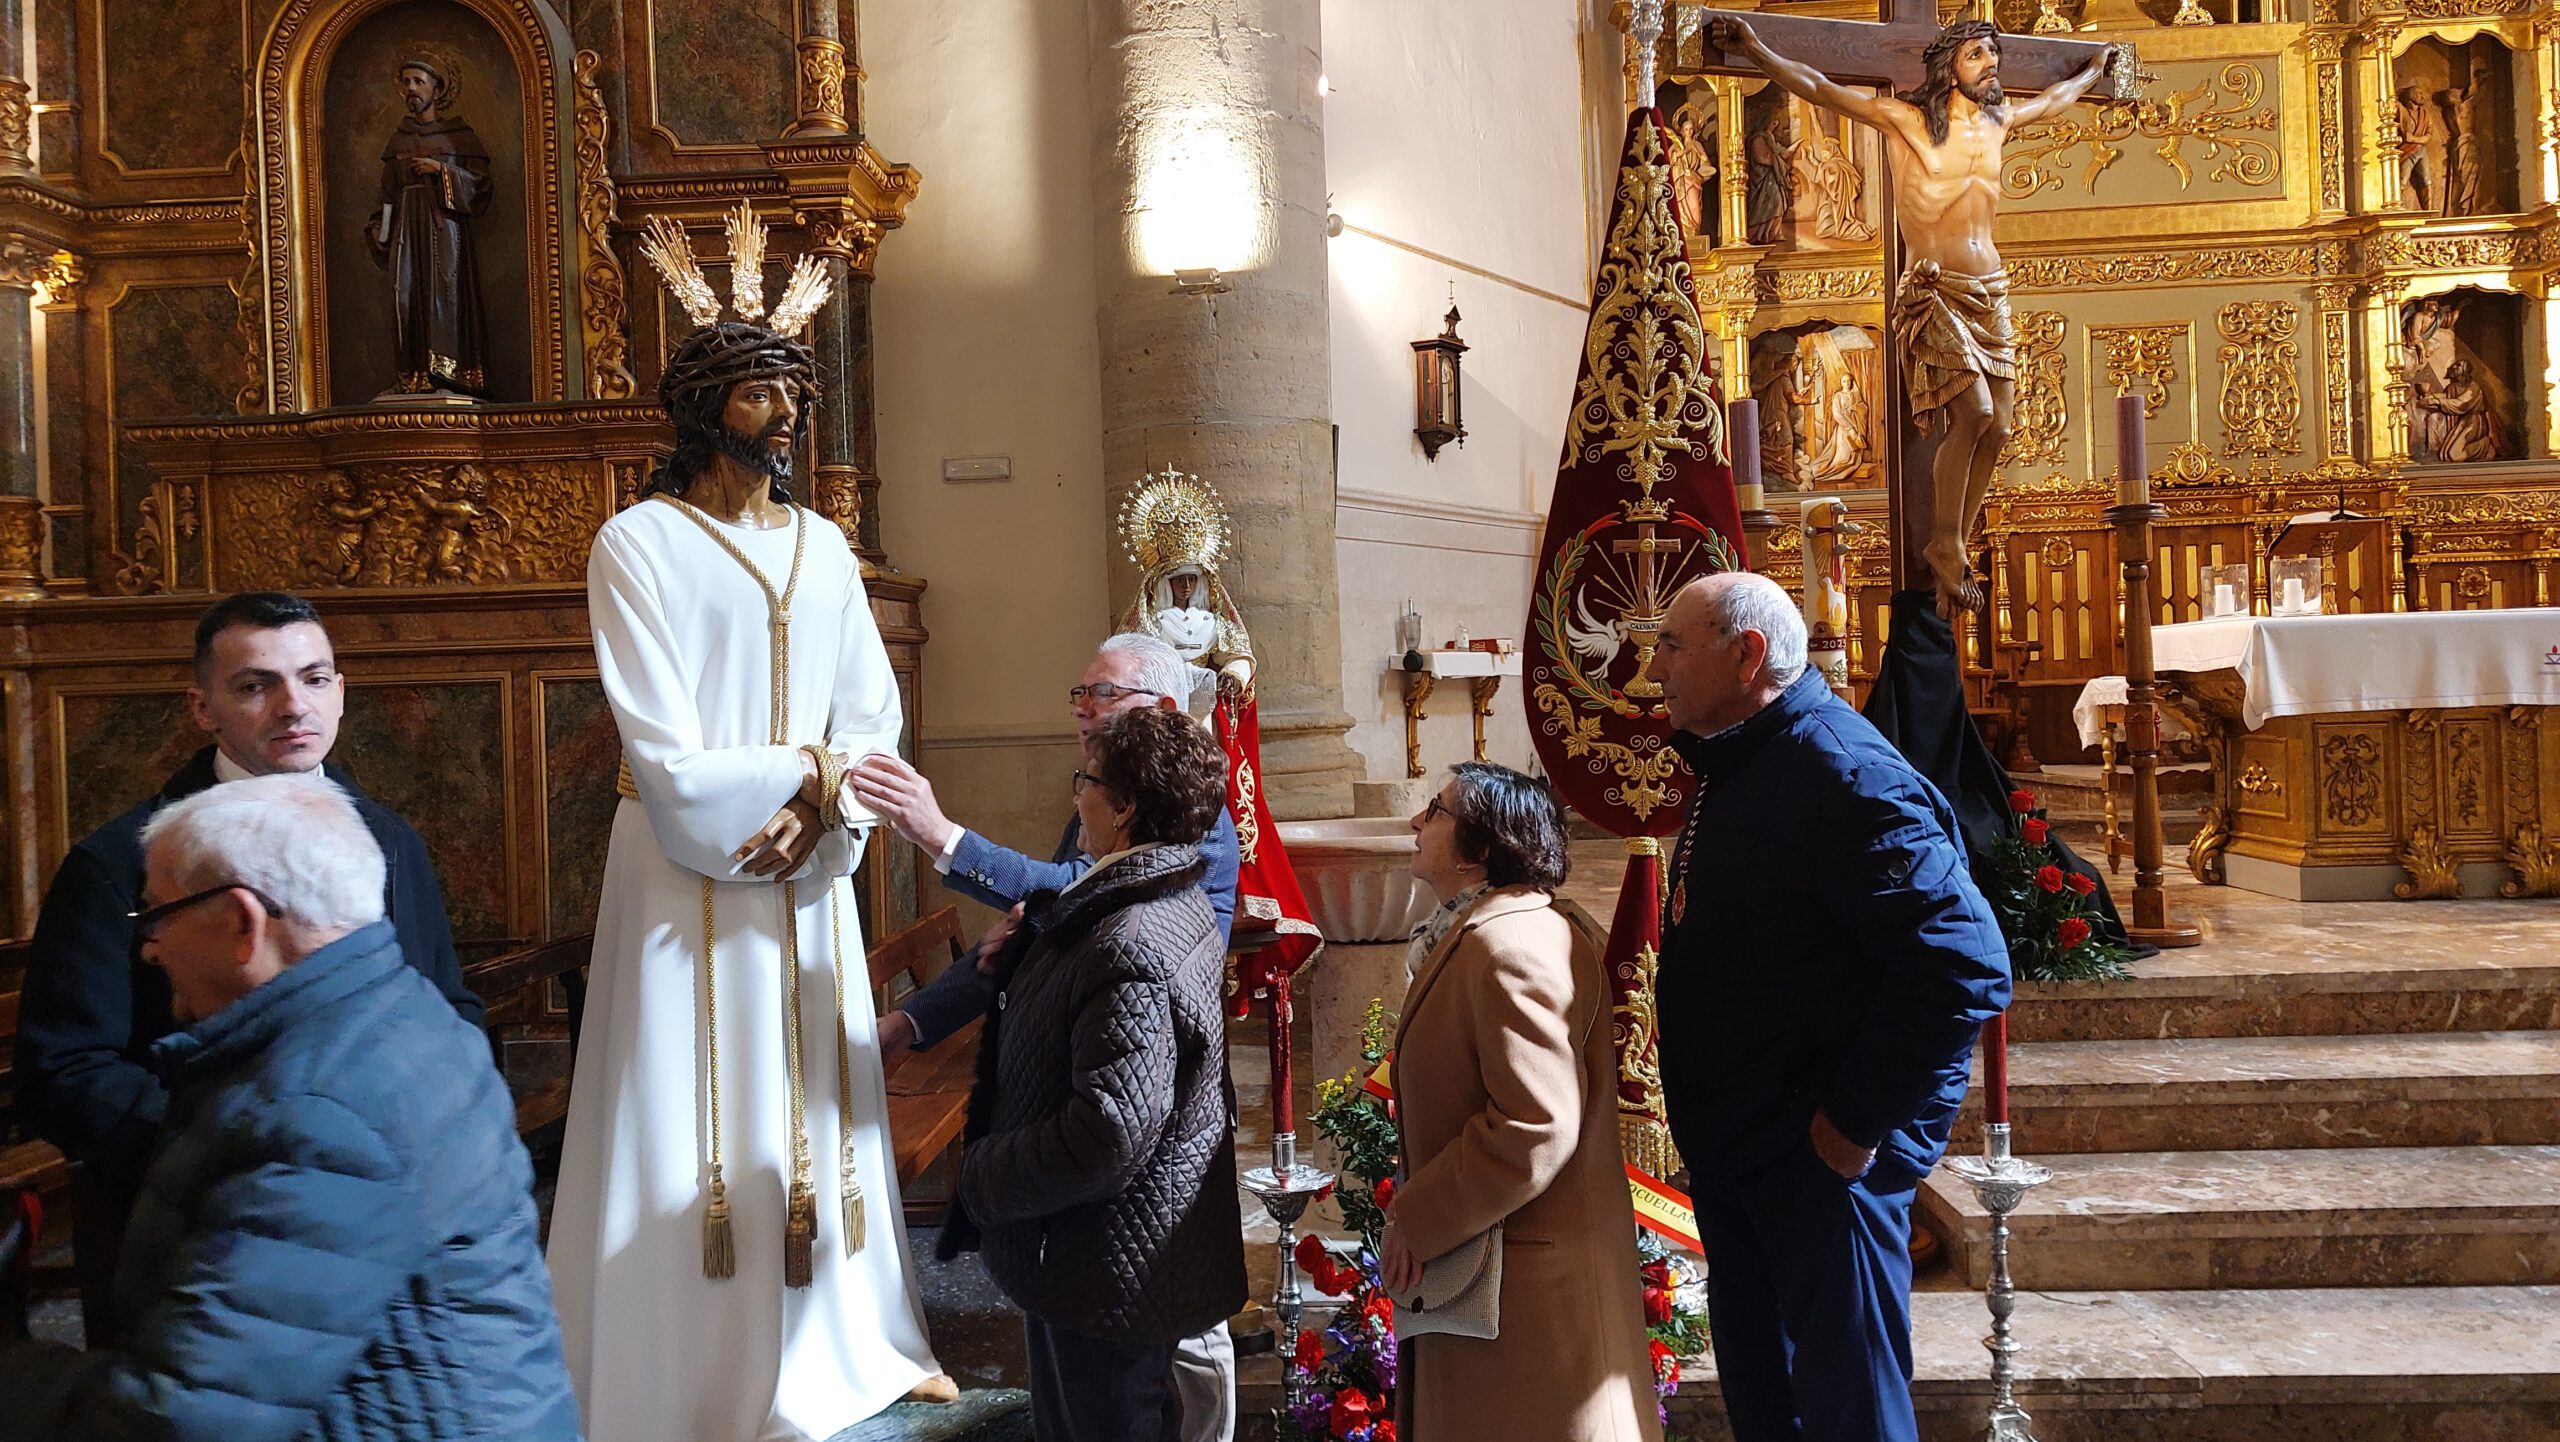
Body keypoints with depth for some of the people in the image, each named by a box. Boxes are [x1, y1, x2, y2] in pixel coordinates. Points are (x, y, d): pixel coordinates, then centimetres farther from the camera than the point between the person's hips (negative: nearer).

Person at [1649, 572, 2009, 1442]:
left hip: (1819, 1155, -9)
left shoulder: (1842, 773, -22)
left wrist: (1858, 1120, -24)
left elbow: (1962, 963, -28)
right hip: (1729, 1144, 9)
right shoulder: (1732, 765, 9)